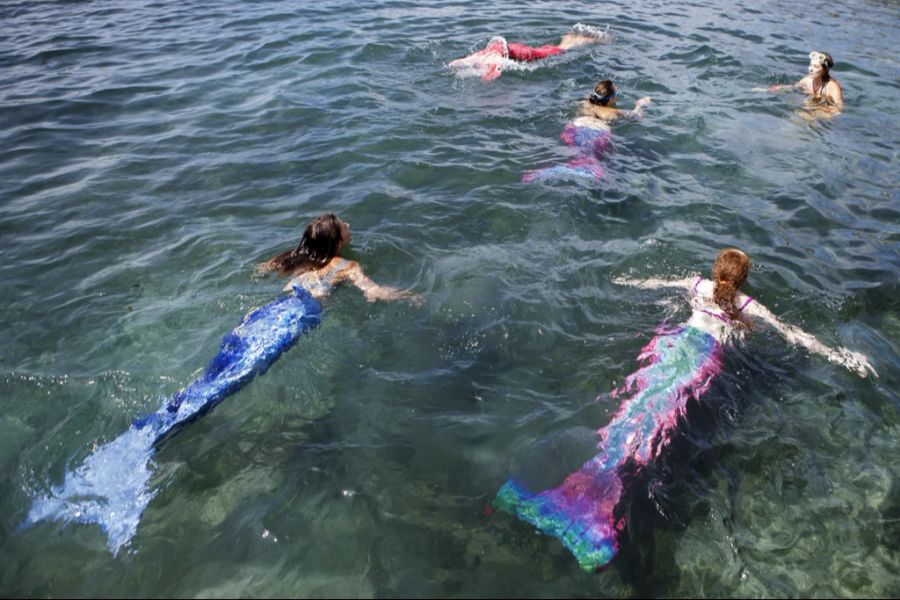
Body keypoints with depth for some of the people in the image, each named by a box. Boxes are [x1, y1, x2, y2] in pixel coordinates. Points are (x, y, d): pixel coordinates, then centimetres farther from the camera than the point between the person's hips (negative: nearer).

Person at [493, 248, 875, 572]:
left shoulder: (699, 285, 28)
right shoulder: (747, 306, 22)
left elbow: (658, 282, 42)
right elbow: (791, 334, 25)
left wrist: (629, 282, 60)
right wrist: (837, 356, 34)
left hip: (677, 339, 5)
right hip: (706, 353, -5)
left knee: (644, 402, -13)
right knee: (659, 410, -24)